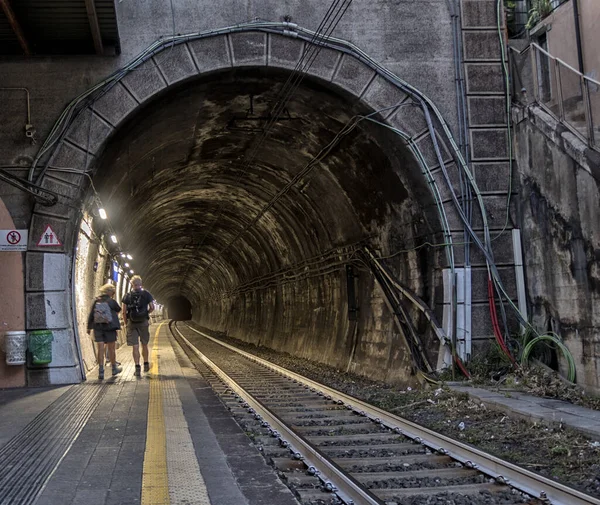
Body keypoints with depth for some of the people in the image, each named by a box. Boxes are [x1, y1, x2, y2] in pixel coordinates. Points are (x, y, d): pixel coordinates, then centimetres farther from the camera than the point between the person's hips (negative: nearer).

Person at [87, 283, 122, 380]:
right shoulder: (112, 302, -9)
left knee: (100, 349, 1)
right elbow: (118, 310, 11)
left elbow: (91, 315, 3)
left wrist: (89, 327, 12)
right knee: (111, 349, 11)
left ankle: (101, 371, -5)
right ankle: (114, 368, 26)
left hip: (98, 328, 2)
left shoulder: (96, 302, 0)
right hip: (110, 328, -2)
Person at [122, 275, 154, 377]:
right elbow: (152, 308, -4)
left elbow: (124, 312, -3)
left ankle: (137, 367, -8)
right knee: (144, 345, 17)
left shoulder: (127, 296, 1)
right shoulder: (146, 294, 1)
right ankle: (146, 364, 27)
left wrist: (126, 323, 8)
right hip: (143, 322, 1)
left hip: (131, 323, 0)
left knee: (135, 347, -1)